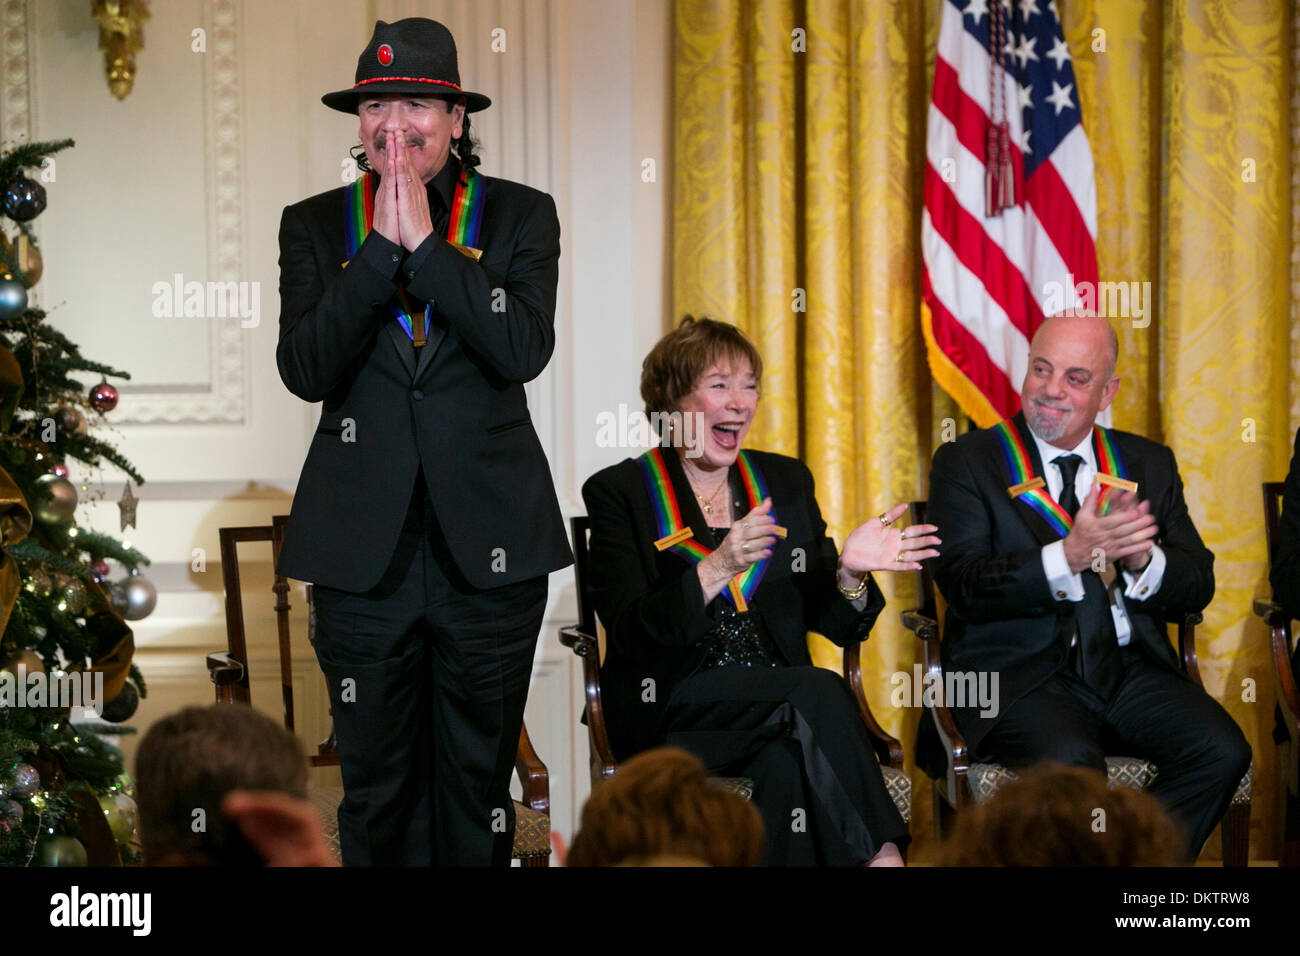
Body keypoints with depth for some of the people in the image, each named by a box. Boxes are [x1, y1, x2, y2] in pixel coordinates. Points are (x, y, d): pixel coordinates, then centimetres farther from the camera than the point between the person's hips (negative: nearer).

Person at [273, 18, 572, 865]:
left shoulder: (520, 216, 3)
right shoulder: (316, 225, 6)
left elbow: (524, 349, -13)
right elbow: (305, 369, -8)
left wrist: (425, 243, -15)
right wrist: (384, 246, -14)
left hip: (489, 544, -1)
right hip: (365, 548, 1)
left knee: (479, 777, 9)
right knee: (377, 786, 7)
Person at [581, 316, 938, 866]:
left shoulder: (786, 482, 15)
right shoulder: (619, 492, 2)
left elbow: (834, 624, 13)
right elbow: (631, 632, -11)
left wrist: (849, 572, -10)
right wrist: (716, 570, -25)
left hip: (778, 707, 3)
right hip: (672, 715, -3)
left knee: (788, 764, -33)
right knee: (820, 693, -30)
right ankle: (882, 854, -28)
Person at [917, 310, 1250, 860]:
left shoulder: (1148, 465, 16)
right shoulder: (967, 462, 4)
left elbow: (1198, 586, 8)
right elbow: (962, 585, -10)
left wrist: (1141, 558, -15)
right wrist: (1068, 556, -24)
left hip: (1129, 669, 4)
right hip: (1017, 672, -4)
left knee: (1221, 751, -22)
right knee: (1070, 763, -34)